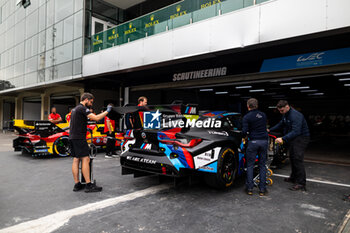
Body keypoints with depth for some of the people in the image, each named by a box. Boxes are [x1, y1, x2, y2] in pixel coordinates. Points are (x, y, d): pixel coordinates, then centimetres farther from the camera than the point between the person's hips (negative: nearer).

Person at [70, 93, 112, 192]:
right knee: (85, 159, -9)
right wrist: (107, 111, -10)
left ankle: (77, 184, 12)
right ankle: (88, 185, -9)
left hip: (72, 137, 10)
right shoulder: (82, 108, -10)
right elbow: (96, 118, -20)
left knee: (76, 159, 9)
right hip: (79, 138, -10)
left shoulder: (75, 109, 21)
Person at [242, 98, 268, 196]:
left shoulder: (247, 117, -6)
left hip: (253, 141, -4)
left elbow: (244, 131, -12)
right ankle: (262, 189, 13)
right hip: (264, 141, 4)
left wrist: (245, 135, 8)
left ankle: (249, 188, 9)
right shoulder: (263, 115, 9)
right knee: (262, 165, 11)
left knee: (250, 165, 6)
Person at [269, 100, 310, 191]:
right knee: (292, 158, 16)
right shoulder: (285, 114, 6)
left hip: (301, 138, -10)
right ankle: (294, 177, 31)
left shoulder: (295, 115, -25)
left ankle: (301, 183, -10)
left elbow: (296, 131, -33)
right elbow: (281, 124, 20)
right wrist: (270, 130, 11)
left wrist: (283, 139, -39)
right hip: (292, 138, 10)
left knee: (298, 159, -14)